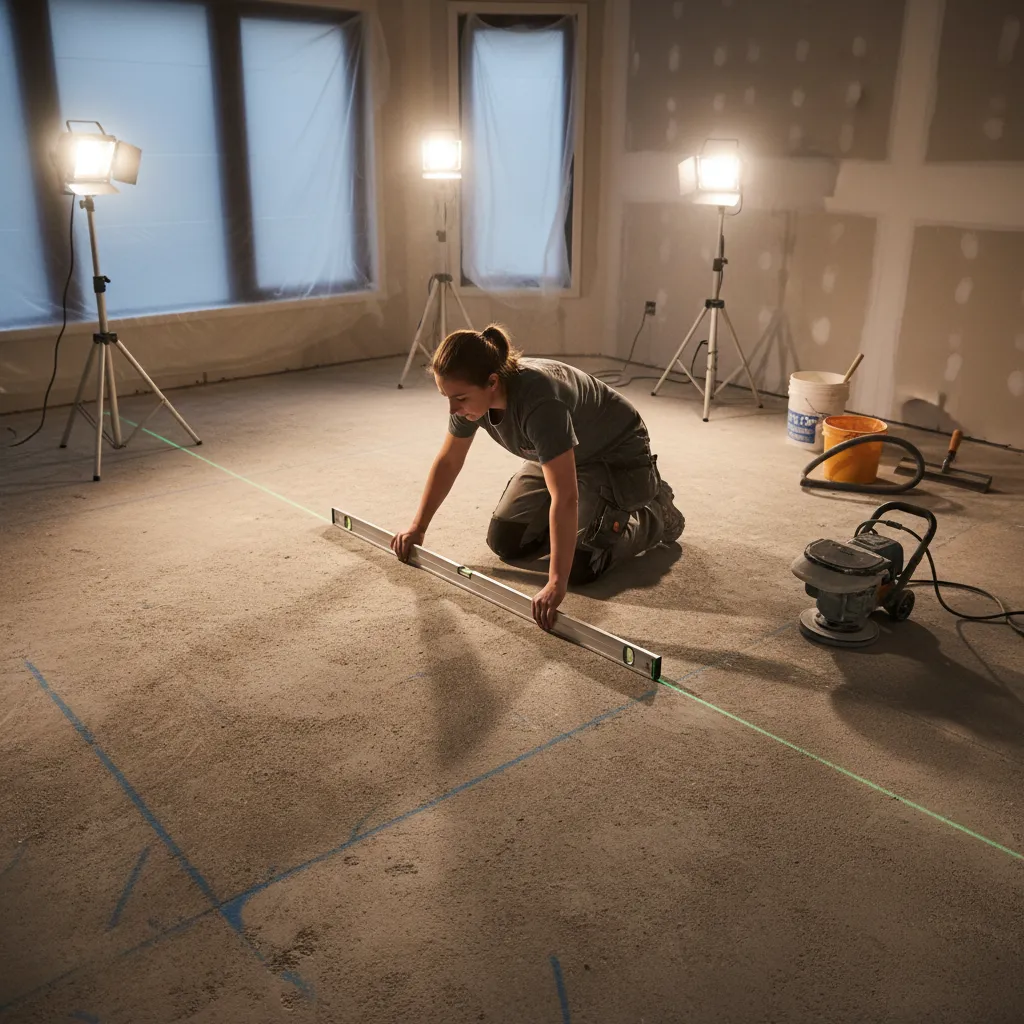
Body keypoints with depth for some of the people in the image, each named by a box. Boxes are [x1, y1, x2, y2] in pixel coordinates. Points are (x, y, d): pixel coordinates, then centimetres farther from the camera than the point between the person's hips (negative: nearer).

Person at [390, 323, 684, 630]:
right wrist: (417, 528, 2)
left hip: (617, 457, -7)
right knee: (504, 542, 1)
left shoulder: (538, 401, -42)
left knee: (578, 565, -18)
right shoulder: (471, 396, -19)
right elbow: (447, 461, -1)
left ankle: (654, 516, 7)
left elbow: (564, 498, -46)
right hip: (561, 457, 7)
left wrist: (557, 585, -49)